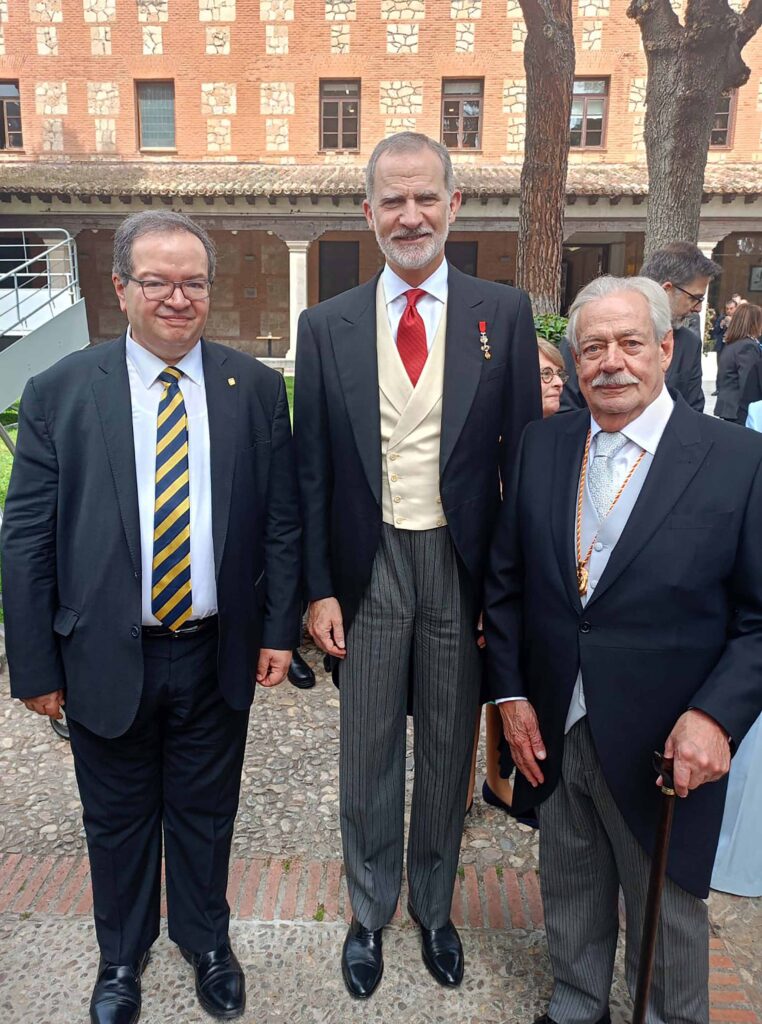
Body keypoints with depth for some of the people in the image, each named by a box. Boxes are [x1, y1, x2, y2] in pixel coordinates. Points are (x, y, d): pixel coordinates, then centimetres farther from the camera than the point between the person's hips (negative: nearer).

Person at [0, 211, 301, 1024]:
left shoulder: (255, 388, -3)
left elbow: (282, 521, 0)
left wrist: (278, 629, -3)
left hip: (219, 654, 1)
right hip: (105, 658, 0)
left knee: (205, 813, 21)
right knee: (118, 821, 20)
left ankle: (205, 940, 48)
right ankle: (121, 956, 48)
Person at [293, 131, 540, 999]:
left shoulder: (504, 313, -1)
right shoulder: (326, 326, 1)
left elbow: (524, 456, -1)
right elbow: (312, 471, 2)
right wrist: (318, 588, -2)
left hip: (464, 564, 0)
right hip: (370, 564, 1)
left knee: (448, 751, 16)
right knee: (368, 754, 15)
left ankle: (435, 910, 42)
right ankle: (370, 914, 40)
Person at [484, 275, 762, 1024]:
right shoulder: (541, 444, -1)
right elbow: (505, 579, 3)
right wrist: (510, 692, -1)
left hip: (664, 747, -3)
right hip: (553, 733, 3)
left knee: (668, 914, 19)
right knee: (569, 896, 24)